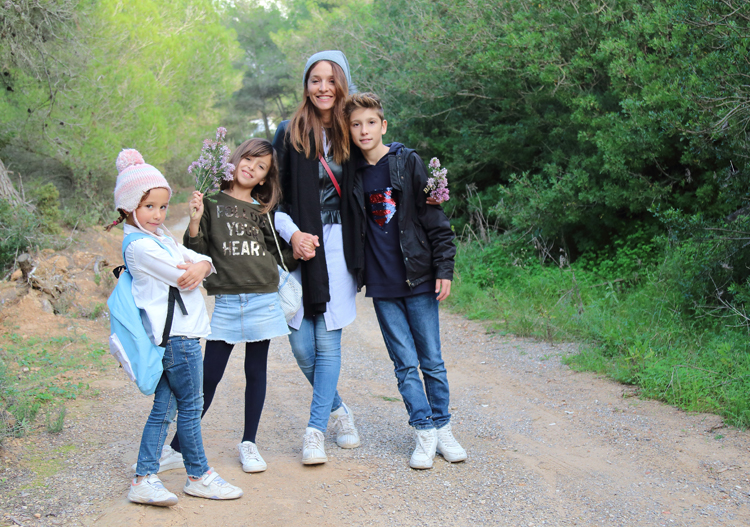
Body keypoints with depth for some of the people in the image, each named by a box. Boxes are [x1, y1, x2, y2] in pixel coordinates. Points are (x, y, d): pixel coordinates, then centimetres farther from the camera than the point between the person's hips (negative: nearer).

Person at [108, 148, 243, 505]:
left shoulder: (159, 237, 17)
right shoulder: (141, 246, -15)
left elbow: (202, 261, 12)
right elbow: (182, 279, -18)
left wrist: (200, 266, -11)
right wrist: (190, 273, 4)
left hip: (173, 337, 10)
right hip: (177, 336, -10)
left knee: (164, 408, 9)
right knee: (190, 406, 1)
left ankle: (144, 479, 11)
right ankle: (199, 476, 13)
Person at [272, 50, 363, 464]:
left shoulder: (350, 135, 5)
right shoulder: (288, 134, 3)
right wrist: (292, 233, -12)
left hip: (338, 248, 0)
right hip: (298, 246, 1)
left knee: (328, 342, -4)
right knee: (301, 345, 1)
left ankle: (316, 429, 5)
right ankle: (338, 409, 24)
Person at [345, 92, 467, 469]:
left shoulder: (408, 163, -2)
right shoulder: (353, 173, 5)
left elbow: (434, 218, -2)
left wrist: (444, 268, -6)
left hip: (418, 280, -2)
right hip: (382, 285, 2)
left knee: (432, 361, 5)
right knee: (405, 364, 4)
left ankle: (443, 428, 20)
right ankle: (424, 433, 14)